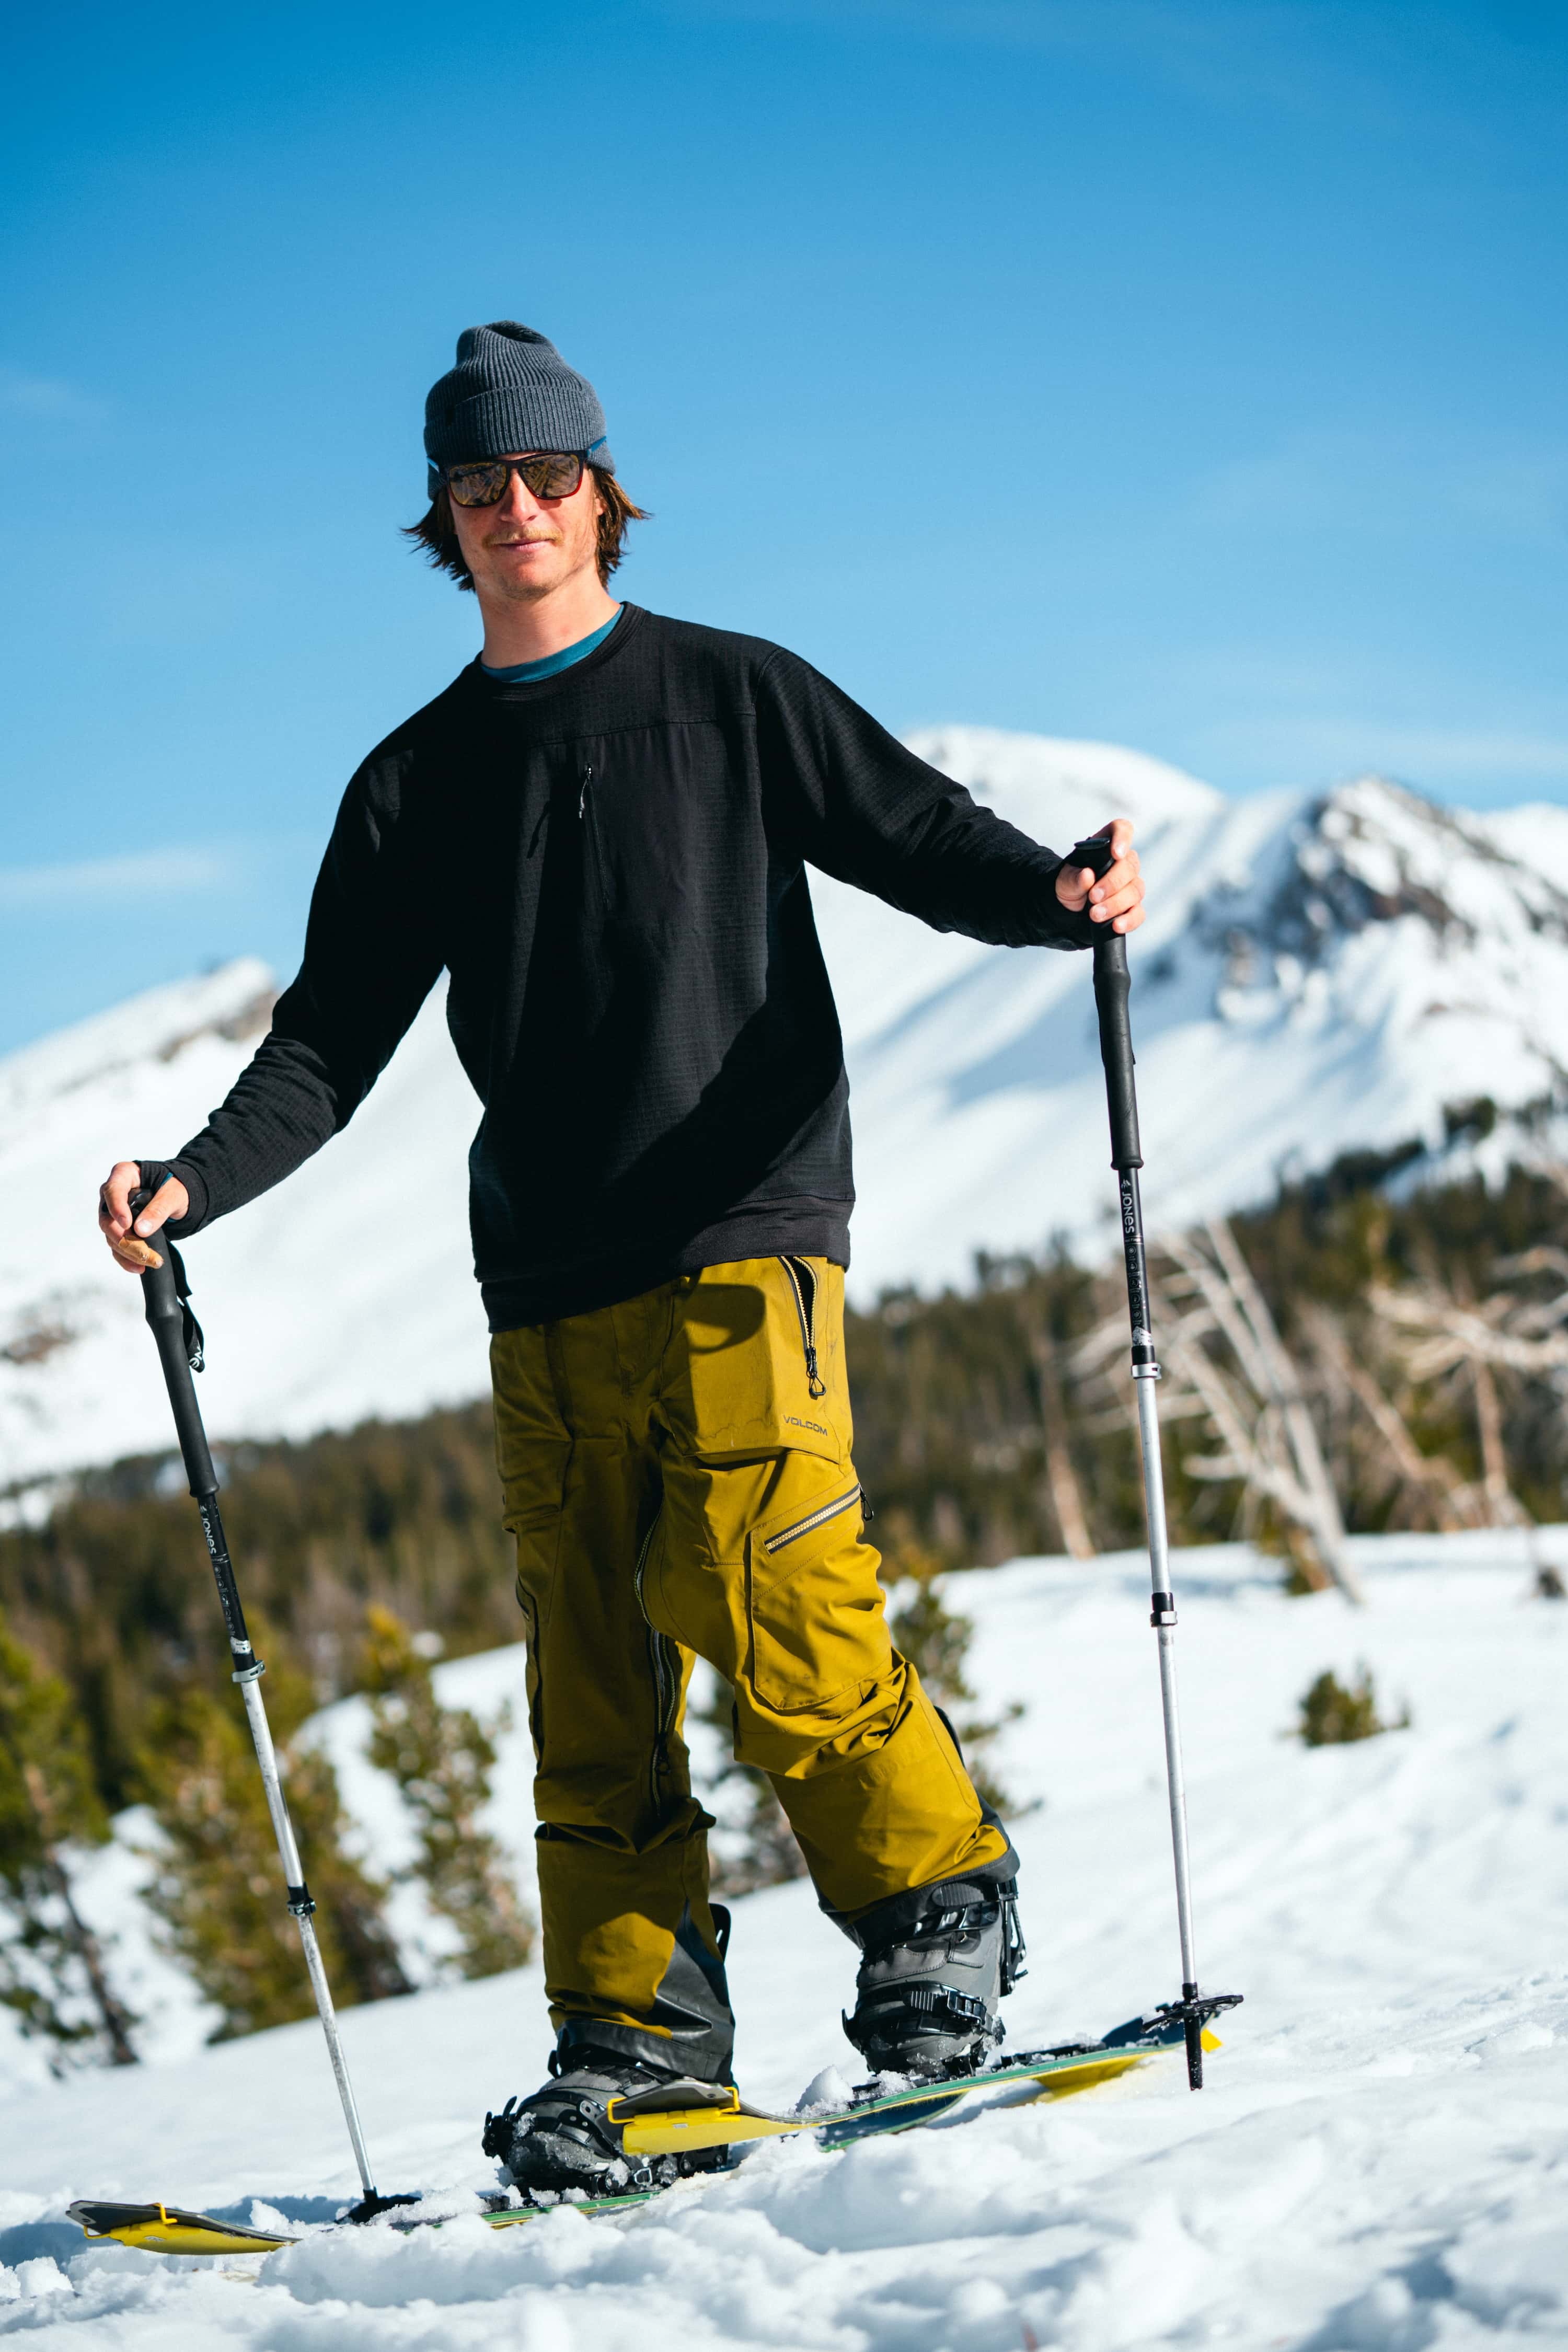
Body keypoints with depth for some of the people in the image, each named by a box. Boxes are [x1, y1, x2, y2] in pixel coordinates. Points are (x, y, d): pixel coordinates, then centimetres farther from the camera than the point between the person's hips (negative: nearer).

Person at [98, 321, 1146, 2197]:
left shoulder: (735, 697, 8)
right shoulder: (416, 786, 15)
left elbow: (924, 840, 4)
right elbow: (333, 1038, 13)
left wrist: (1064, 898, -17)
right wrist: (196, 1182, -2)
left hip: (743, 1234, -4)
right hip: (549, 1284, 4)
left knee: (771, 1610, -15)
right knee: (589, 1656, 0)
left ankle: (939, 1915, 3)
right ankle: (634, 2021, 5)